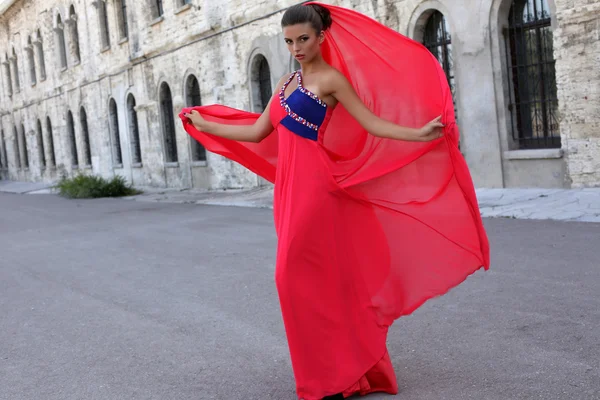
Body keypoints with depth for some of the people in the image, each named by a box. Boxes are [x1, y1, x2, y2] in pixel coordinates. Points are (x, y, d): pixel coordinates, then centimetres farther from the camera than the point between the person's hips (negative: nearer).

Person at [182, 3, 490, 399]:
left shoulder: (331, 78, -6)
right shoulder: (288, 81, 16)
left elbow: (371, 122, -13)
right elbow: (256, 133, 19)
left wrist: (419, 135, -28)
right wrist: (203, 124, 27)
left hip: (313, 186, -8)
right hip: (290, 185, 8)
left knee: (299, 275, -7)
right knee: (321, 277, 12)